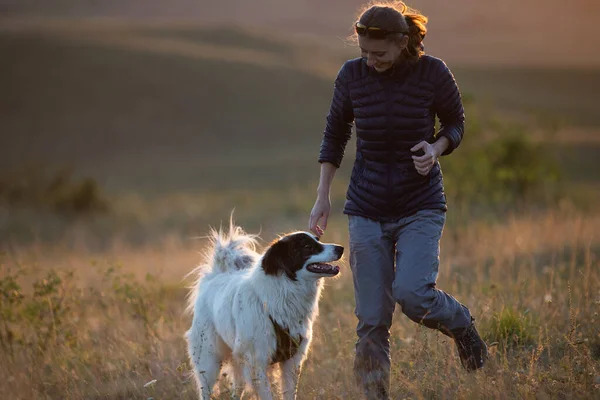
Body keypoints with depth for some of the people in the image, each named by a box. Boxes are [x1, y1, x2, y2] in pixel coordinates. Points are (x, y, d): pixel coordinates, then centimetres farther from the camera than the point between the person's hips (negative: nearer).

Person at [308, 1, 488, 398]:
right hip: (368, 210, 2)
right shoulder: (352, 75, -6)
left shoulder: (433, 72, -11)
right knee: (372, 320, -2)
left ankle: (460, 324, 11)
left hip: (421, 206, -2)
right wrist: (323, 197, 4)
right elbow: (336, 133, 9)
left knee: (412, 295, -22)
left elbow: (456, 123, 4)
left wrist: (436, 149, -18)